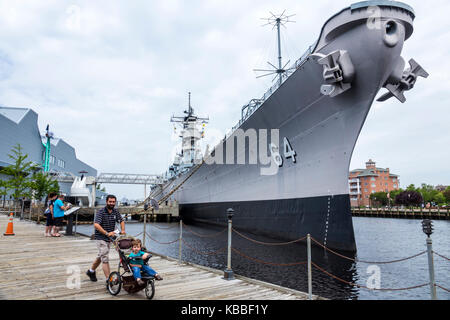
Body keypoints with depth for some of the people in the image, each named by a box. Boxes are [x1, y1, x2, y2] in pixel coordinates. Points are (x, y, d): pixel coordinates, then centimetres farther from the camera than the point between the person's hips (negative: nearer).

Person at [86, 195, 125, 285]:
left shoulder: (116, 212, 4)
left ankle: (91, 271, 44)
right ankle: (109, 279, -9)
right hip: (100, 238, -7)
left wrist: (122, 230, -2)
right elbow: (96, 225, -25)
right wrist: (107, 233, -32)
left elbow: (121, 221, 16)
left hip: (109, 238, 7)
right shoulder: (101, 212, -15)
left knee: (101, 256, 21)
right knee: (105, 258, -11)